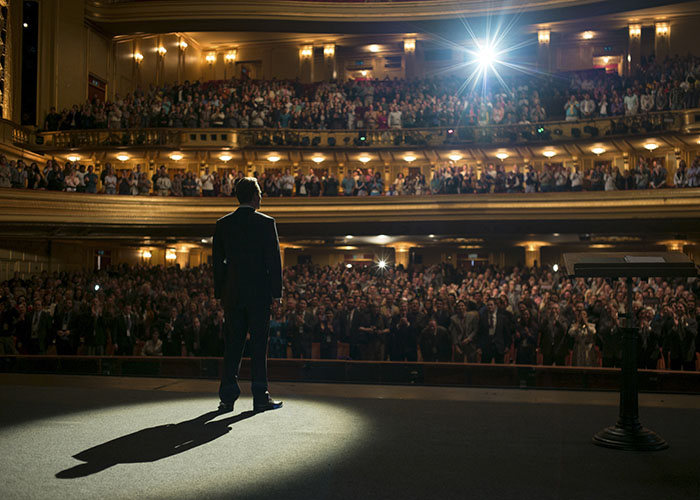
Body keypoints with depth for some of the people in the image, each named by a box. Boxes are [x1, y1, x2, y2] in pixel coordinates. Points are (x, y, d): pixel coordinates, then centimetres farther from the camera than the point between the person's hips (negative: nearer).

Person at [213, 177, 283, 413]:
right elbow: (274, 260, -6)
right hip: (259, 293, -3)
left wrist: (220, 293, 12)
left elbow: (217, 261, 7)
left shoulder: (222, 224, 6)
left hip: (232, 293, 3)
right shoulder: (266, 223, -5)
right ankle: (260, 397, 6)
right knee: (259, 344, 3)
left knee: (232, 344, 7)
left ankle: (228, 398, 8)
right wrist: (276, 292, -1)